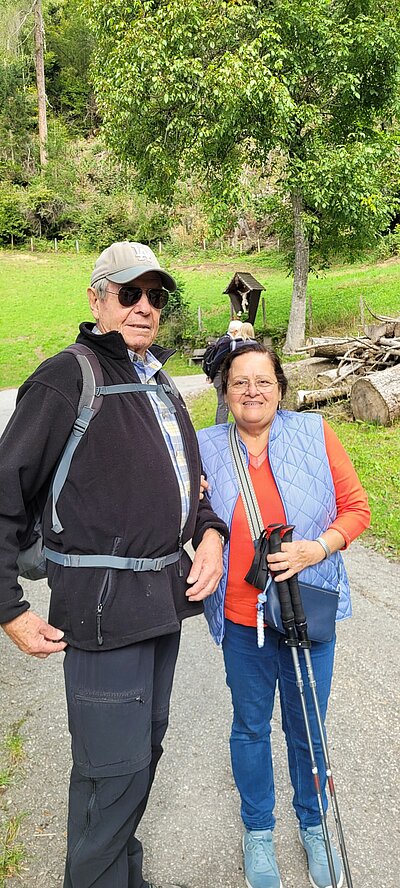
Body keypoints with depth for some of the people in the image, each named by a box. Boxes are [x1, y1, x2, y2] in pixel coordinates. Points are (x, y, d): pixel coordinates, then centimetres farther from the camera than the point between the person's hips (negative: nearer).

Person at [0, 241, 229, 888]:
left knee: (145, 746, 22)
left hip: (165, 595, 8)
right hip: (105, 604, -8)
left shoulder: (162, 389, 13)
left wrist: (210, 533, 2)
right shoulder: (67, 379, -12)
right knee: (113, 768, 2)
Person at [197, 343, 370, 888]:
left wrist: (318, 548, -19)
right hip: (241, 617, 1)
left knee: (307, 726, 17)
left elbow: (355, 508, -3)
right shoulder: (207, 448, -3)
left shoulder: (315, 433, -6)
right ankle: (258, 830, 44)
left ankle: (313, 826, 45)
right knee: (251, 725, 18)